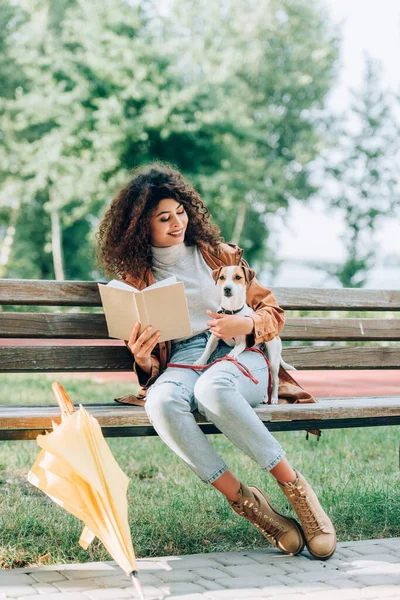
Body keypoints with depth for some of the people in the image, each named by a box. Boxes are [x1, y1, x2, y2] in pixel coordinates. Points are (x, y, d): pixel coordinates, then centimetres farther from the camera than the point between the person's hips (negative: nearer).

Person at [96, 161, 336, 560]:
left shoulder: (216, 254, 14)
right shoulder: (137, 277, 15)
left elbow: (272, 310, 14)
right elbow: (149, 366, 15)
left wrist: (246, 325, -9)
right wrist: (142, 359, -11)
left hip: (240, 354, -1)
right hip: (181, 361, 2)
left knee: (211, 389, -40)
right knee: (161, 401, -37)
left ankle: (295, 487, -28)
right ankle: (245, 502, -29)